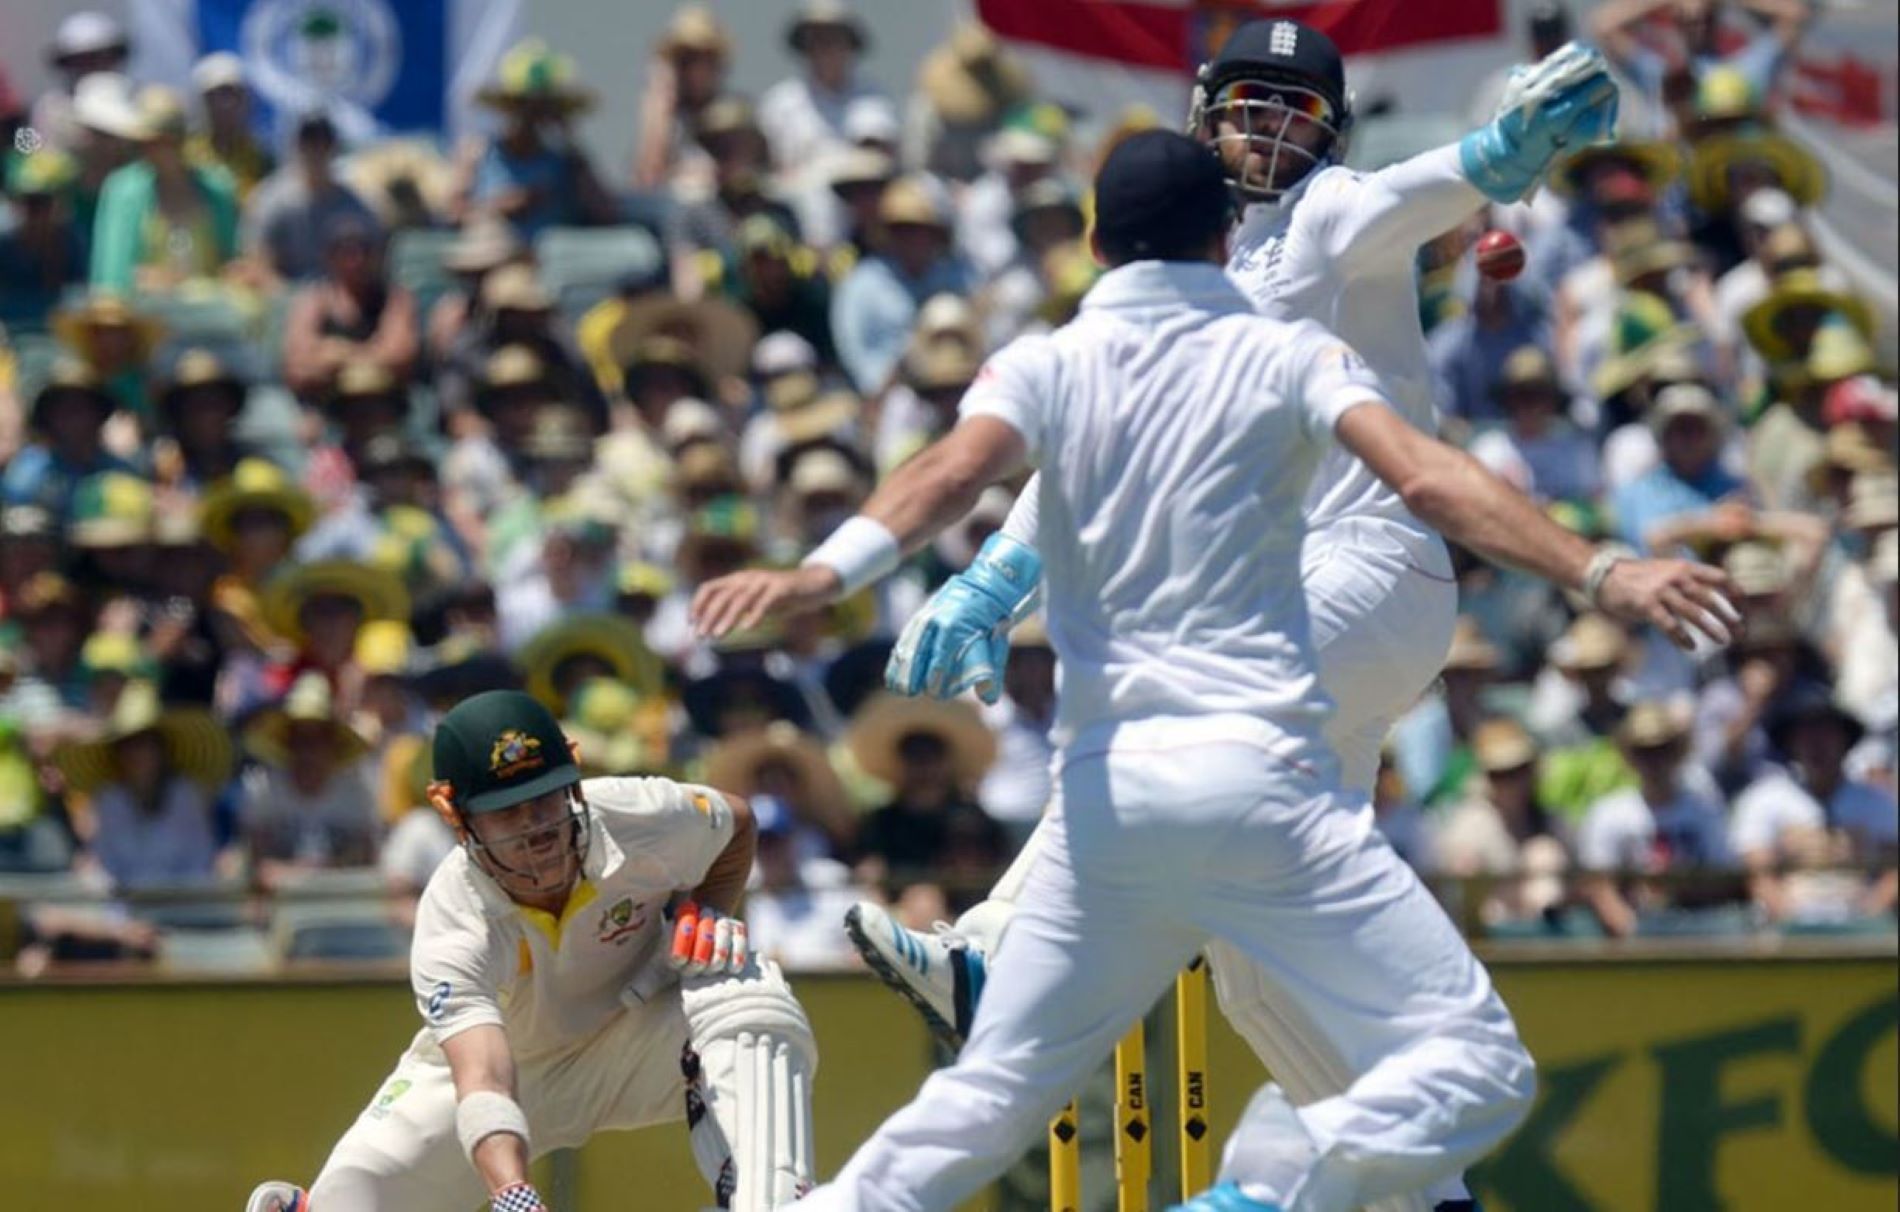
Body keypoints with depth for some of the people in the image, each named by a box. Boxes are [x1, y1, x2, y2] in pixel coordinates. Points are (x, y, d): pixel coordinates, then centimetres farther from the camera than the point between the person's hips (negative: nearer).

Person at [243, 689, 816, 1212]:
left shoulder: (640, 818, -27)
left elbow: (736, 822, 0)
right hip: (498, 1057, -1)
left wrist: (705, 910, -20)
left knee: (750, 1000, -32)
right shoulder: (452, 926, -35)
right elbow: (482, 1078, -51)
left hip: (637, 1035, 1)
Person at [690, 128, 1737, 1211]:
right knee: (1475, 1070, -6)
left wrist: (825, 574, -23)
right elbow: (1427, 480, -9)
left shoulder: (1045, 367, 12)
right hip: (1257, 772, -4)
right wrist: (1598, 574, -16)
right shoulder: (1287, 357, 7)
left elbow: (956, 473, -9)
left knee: (988, 1098, 19)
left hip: (1100, 791, 4)